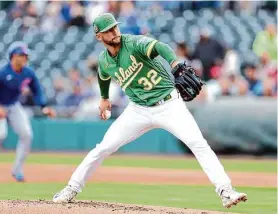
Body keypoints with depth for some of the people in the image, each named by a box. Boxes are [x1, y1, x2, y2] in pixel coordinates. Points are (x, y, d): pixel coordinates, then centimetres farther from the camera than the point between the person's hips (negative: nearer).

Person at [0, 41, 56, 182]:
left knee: (26, 134, -7)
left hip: (15, 107, 5)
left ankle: (17, 169, 6)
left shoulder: (28, 73, -8)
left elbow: (37, 91, 3)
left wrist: (44, 107, -11)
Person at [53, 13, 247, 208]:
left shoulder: (135, 43, -19)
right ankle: (72, 188, 15)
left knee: (198, 143, -20)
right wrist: (104, 98, 39)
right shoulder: (104, 60, -1)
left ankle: (225, 191, -19)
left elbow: (161, 47, -40)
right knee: (104, 148, 0)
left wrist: (175, 65, -60)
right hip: (138, 110, 4)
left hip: (169, 105, -4)